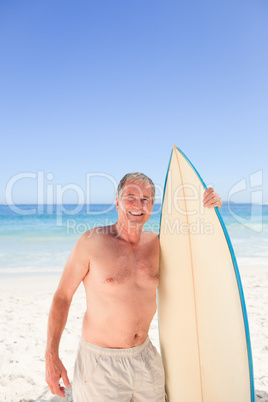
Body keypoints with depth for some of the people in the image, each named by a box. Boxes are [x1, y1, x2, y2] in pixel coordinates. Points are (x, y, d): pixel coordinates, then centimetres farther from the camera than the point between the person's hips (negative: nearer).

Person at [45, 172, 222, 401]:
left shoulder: (156, 243, -3)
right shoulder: (92, 241, -14)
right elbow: (62, 297, -8)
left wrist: (209, 210, -10)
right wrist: (51, 356, -10)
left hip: (145, 357, 4)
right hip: (101, 361, -4)